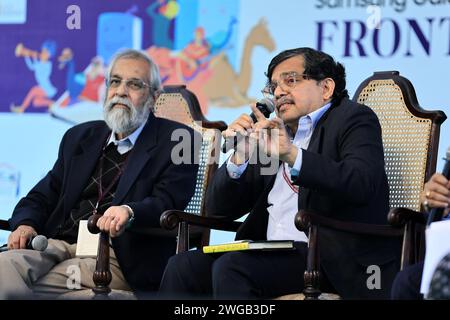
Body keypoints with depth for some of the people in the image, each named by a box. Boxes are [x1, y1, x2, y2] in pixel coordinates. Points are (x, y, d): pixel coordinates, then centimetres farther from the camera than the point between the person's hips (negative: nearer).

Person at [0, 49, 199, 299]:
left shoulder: (177, 141, 7)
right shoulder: (80, 137, 25)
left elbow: (168, 202, -8)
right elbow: (44, 195, 22)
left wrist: (129, 212, -30)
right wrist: (25, 223, -2)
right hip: (59, 244, 5)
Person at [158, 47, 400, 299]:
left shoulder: (355, 119, 5)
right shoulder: (270, 134, 23)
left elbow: (361, 184, -16)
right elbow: (220, 209, 18)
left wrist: (290, 154, -26)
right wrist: (240, 156, -1)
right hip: (273, 253, 6)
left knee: (231, 268, -28)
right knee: (182, 267, -15)